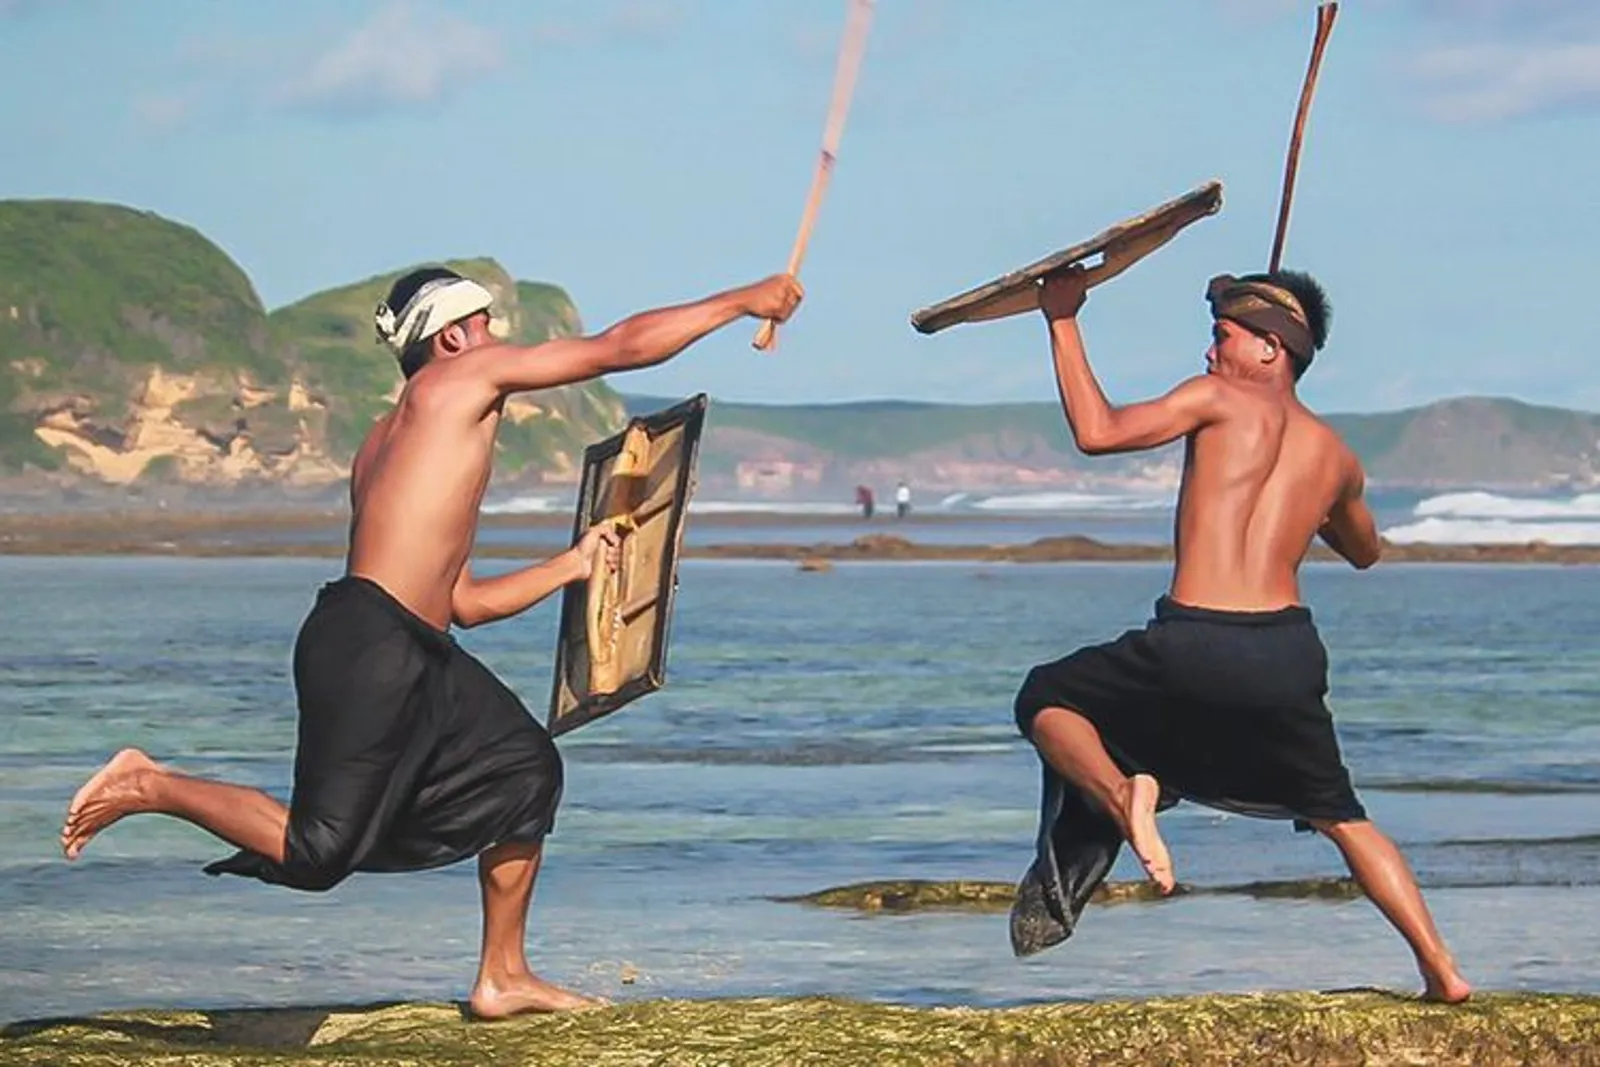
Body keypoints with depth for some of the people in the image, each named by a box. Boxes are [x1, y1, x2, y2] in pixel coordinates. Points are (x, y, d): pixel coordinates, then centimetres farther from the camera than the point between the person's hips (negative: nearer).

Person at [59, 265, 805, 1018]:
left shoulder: (389, 446, 25)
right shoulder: (460, 377, 0)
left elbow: (465, 602, 27)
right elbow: (622, 347, -1)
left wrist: (573, 565, 27)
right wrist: (741, 302, 7)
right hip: (367, 646, -10)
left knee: (524, 770, 18)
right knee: (318, 851, -10)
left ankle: (502, 978, 22)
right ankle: (150, 787, 2)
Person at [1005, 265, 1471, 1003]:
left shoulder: (1222, 400, 3)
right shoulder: (1336, 455, 18)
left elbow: (1096, 432, -4)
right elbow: (1364, 552, 37)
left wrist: (1063, 322, 6)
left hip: (1195, 647, -5)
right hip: (1289, 652, 5)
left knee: (1046, 699, 18)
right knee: (1341, 817, 23)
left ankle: (1121, 793, -13)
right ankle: (1442, 970, 13)